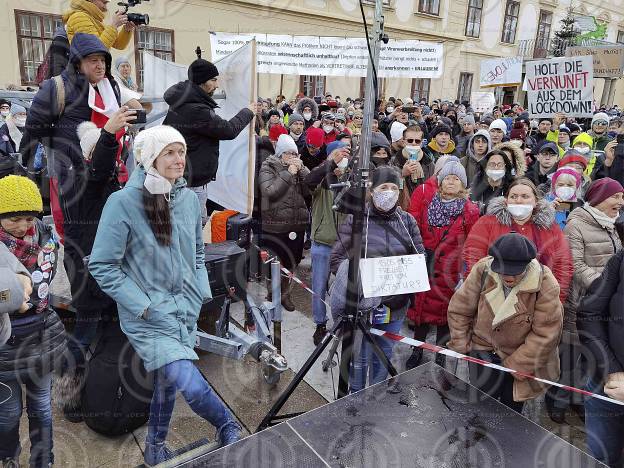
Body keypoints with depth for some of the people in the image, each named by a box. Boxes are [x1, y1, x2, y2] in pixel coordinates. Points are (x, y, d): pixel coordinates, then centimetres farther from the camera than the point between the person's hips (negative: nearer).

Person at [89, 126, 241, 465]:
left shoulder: (189, 198, 2)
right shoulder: (124, 202, -15)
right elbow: (102, 265, -12)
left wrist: (200, 294, 7)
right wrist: (143, 305, -14)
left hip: (185, 310, 6)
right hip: (148, 317, -5)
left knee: (168, 381, 19)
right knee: (190, 383, -16)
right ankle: (229, 429, 13)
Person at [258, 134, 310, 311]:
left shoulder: (299, 167, 11)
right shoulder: (268, 168, -2)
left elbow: (309, 191, 0)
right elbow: (270, 191, -17)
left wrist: (302, 171, -10)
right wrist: (288, 173, -15)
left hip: (297, 223, 5)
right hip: (275, 225, -5)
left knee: (292, 261, 15)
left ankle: (284, 293, 33)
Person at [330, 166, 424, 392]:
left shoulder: (407, 221, 5)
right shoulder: (355, 219, -6)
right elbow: (337, 259, -5)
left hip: (395, 303, 4)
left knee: (385, 354, 19)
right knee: (360, 356, 9)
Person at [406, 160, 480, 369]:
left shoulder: (469, 211, -1)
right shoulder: (426, 201, 5)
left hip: (450, 270, -2)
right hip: (423, 265, 2)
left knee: (443, 312, 9)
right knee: (421, 307, 10)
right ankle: (417, 351, 28)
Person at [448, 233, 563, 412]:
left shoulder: (546, 286, -21)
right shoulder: (483, 270, -16)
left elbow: (545, 335, -17)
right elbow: (459, 309, -6)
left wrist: (516, 365, -14)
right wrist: (460, 346, -7)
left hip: (522, 356, 0)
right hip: (484, 350, 1)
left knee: (511, 409, 13)